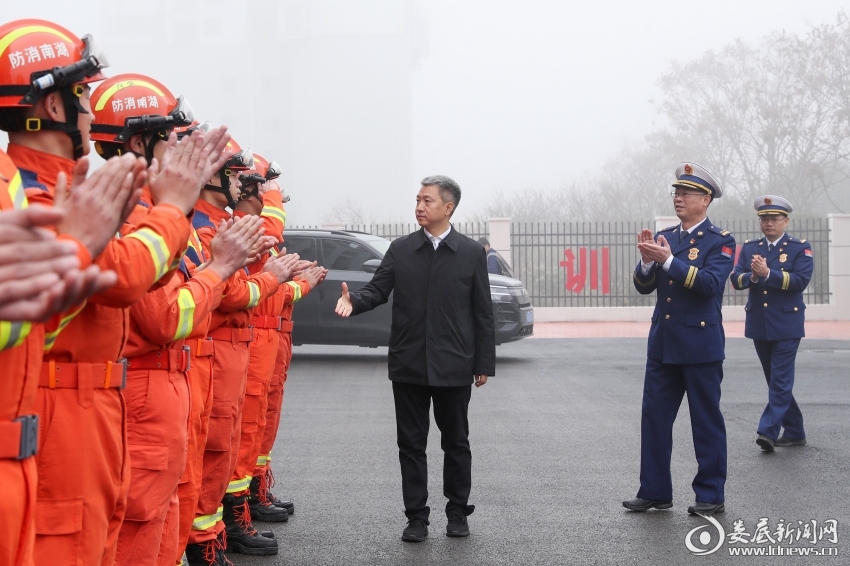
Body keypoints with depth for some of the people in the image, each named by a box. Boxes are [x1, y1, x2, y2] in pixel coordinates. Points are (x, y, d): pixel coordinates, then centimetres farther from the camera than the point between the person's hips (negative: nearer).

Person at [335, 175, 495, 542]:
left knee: (456, 443, 9)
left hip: (454, 368, -2)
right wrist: (354, 301, -22)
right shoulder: (400, 250, 6)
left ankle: (458, 512, 23)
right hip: (408, 366, 2)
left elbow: (482, 313, 1)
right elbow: (378, 289, 1)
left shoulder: (471, 254, 1)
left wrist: (484, 364, -1)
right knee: (411, 444, 6)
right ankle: (417, 517, 14)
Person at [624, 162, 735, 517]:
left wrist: (669, 260, -25)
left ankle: (711, 496, 10)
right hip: (663, 345, 6)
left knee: (706, 422, 2)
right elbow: (644, 287, 6)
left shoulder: (720, 241, -5)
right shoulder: (664, 238, 11)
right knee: (654, 418, 6)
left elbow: (710, 283, -20)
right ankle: (654, 492, 14)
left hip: (701, 346, -6)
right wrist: (647, 261, -14)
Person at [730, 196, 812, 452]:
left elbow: (801, 280, -16)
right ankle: (794, 431, 21)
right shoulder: (749, 248, 10)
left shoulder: (800, 248, -2)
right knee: (776, 380, 11)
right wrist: (752, 276, -21)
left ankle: (769, 430, -14)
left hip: (786, 325, -5)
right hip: (758, 325, 5)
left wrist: (767, 274, -25)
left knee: (781, 380, -10)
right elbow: (736, 279, 0)